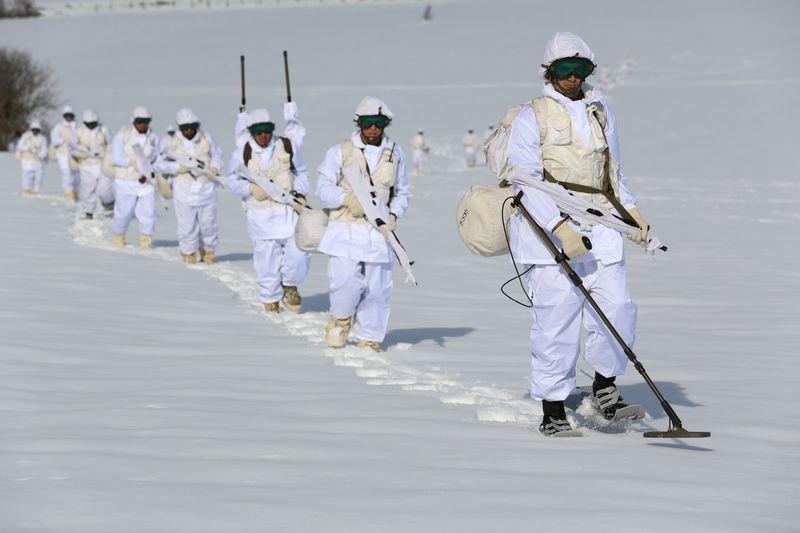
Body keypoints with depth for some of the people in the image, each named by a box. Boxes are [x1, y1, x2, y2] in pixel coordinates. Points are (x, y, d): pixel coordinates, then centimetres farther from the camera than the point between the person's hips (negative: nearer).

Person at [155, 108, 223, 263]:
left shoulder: (206, 138, 3)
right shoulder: (174, 143, -2)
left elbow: (217, 155, 18)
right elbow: (159, 165, -2)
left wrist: (214, 166, -3)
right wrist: (180, 167, -13)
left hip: (206, 186, 1)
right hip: (184, 189, -1)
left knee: (208, 222, 6)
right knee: (187, 224, 1)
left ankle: (207, 250, 28)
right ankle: (188, 252, 20)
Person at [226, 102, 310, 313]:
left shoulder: (288, 146, 2)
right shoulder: (243, 153, -1)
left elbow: (301, 173, 12)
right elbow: (233, 181, 3)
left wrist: (300, 192, -3)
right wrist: (252, 189, -14)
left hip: (288, 209, 1)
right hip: (260, 214, -1)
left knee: (299, 250, -11)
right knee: (266, 258, 1)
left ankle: (290, 286, 17)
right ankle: (271, 300, 18)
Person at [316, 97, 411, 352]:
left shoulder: (394, 153, 11)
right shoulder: (340, 151, 1)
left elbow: (403, 192, 18)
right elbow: (323, 188, -1)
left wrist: (393, 215, -1)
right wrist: (348, 199, -19)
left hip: (379, 229, 3)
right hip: (346, 228, -3)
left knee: (377, 287, 0)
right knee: (346, 280, -14)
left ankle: (369, 338, 15)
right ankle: (341, 319, 16)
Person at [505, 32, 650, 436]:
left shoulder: (601, 114, 17)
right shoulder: (531, 118, 0)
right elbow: (527, 182, -9)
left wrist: (630, 209, 9)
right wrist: (560, 227, -20)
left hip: (599, 231, 5)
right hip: (548, 230, -5)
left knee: (617, 310, -8)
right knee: (556, 323, -7)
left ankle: (604, 387, 15)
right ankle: (552, 412, 3)